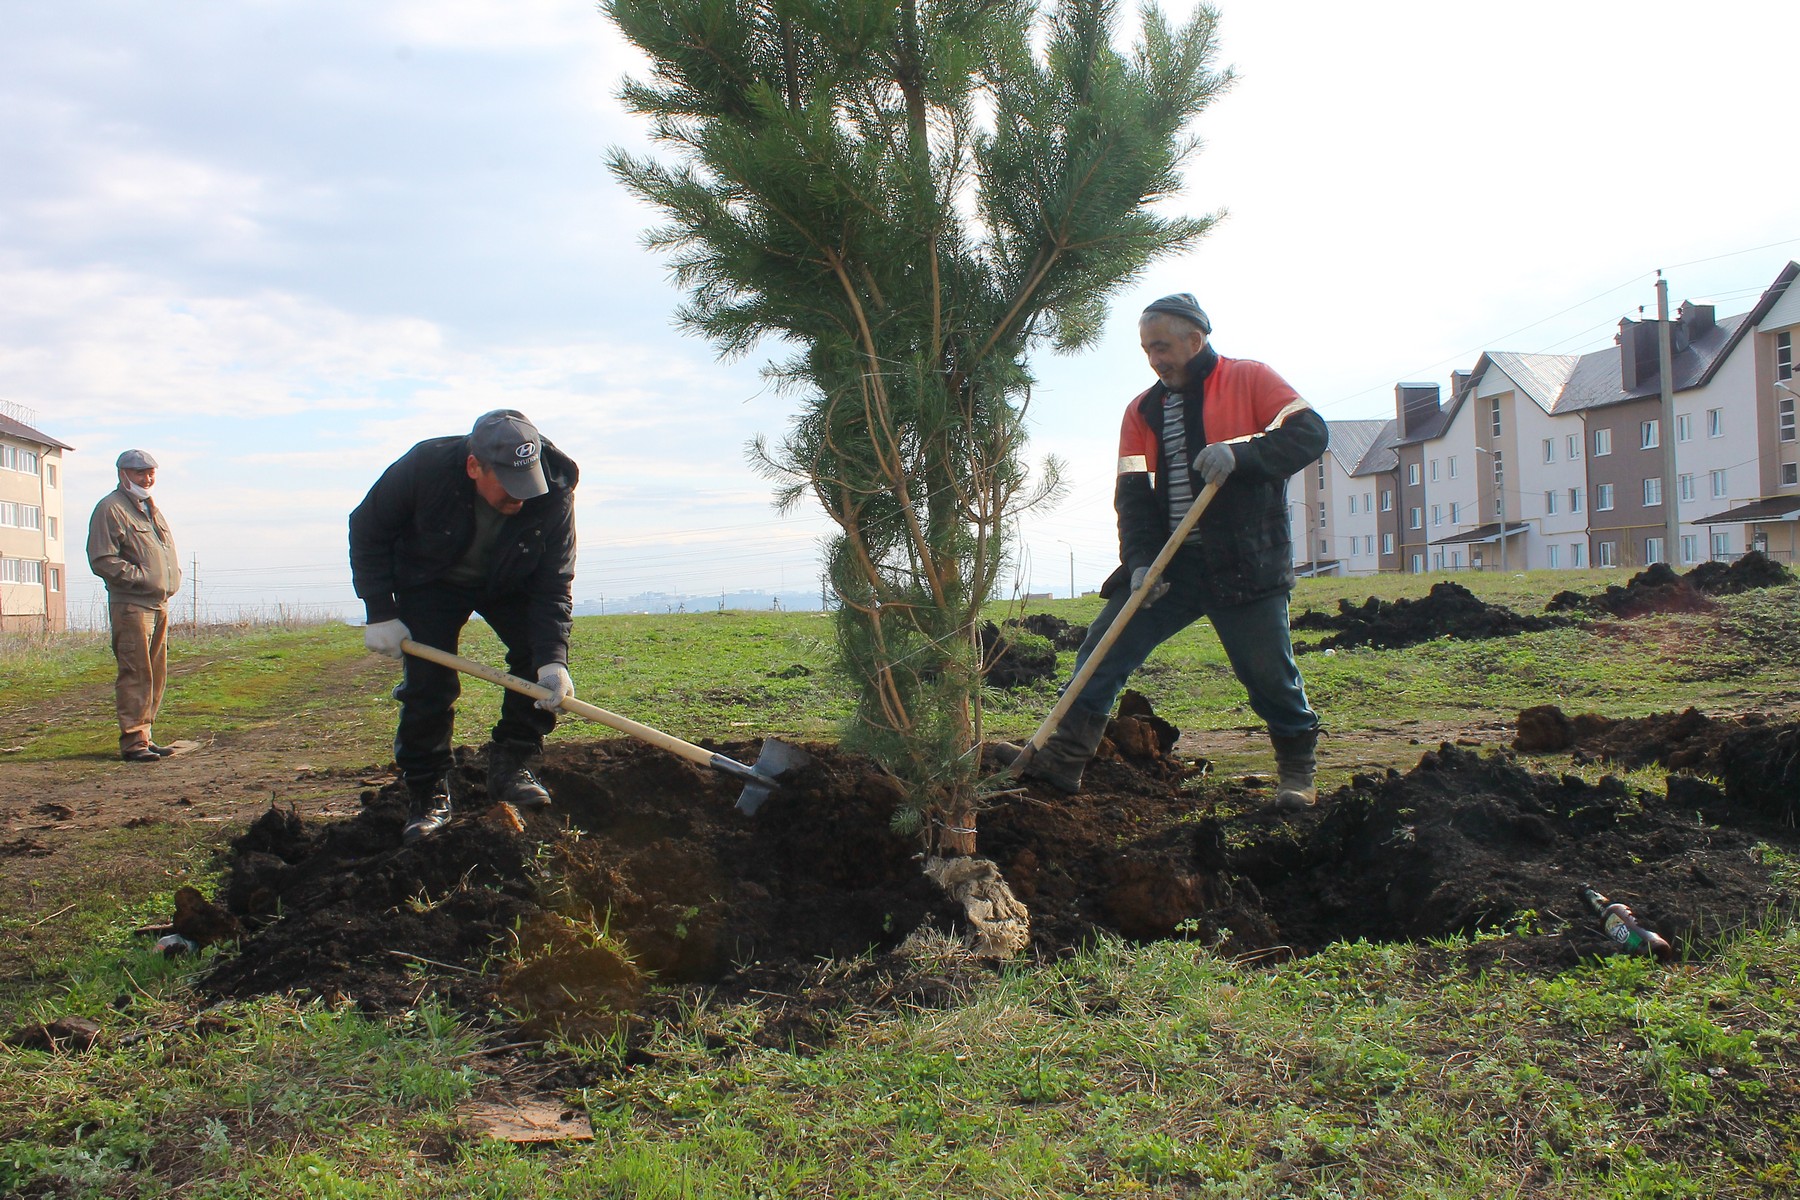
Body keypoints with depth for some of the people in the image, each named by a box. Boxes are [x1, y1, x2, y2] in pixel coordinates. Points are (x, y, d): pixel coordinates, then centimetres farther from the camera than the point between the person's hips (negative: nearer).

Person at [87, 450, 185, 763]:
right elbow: (102, 560, -13)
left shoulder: (152, 509, 22)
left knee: (156, 675, 10)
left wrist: (172, 578, 12)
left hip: (159, 605, 9)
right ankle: (132, 742, -7)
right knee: (135, 674, -10)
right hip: (130, 605, -9)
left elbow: (168, 552, 31)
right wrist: (141, 576, -18)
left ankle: (143, 736, 17)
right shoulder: (110, 509, -6)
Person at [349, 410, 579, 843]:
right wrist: (380, 612, -20)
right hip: (429, 581, -1)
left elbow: (553, 587, -25)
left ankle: (510, 765, -1)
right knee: (428, 682, -14)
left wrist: (552, 659, -39)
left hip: (509, 584, 2)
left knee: (541, 654, -17)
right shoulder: (425, 466, -34)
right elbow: (367, 530, -17)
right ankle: (427, 792, 3)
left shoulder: (554, 497, -31)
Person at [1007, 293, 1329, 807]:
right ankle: (1062, 759, 0)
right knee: (1103, 650, -3)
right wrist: (1140, 561, -10)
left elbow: (1310, 433, -8)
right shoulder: (1143, 410, 12)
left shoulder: (1250, 380, 1)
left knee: (1268, 672, 0)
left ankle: (1298, 769, 22)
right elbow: (1133, 493, 5)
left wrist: (1240, 453, -23)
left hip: (1246, 564, -4)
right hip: (1170, 564, 5)